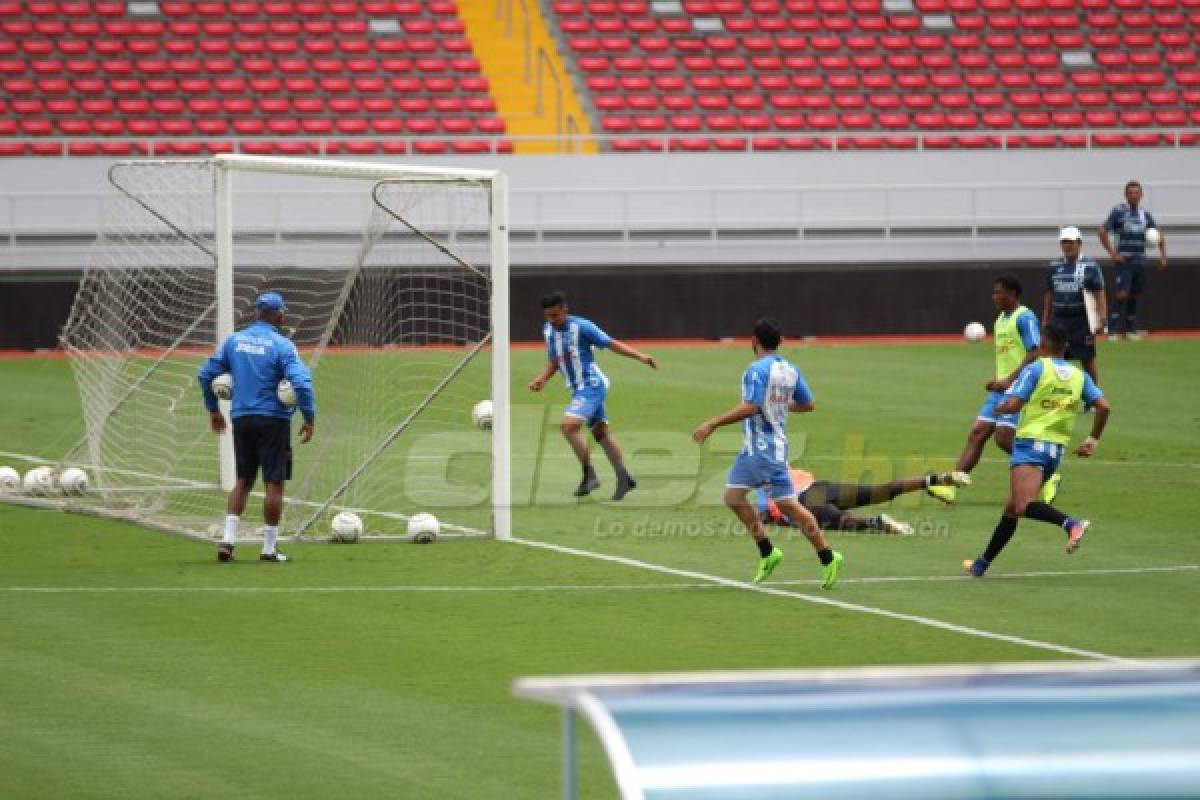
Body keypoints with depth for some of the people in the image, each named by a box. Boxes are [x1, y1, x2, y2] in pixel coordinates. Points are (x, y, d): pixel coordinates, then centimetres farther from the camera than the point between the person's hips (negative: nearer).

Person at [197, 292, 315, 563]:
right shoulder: (281, 345, -10)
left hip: (241, 419, 5)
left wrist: (213, 409, 22)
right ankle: (269, 548, 5)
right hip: (273, 419, -5)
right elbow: (301, 382, -20)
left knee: (243, 481, 15)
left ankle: (228, 539, 2)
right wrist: (309, 418, -12)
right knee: (274, 483, 3)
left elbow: (205, 375, 10)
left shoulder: (234, 341, 6)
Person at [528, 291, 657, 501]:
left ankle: (589, 475, -13)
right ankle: (624, 478, 20)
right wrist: (542, 379, 2)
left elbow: (611, 344, -13)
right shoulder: (548, 331, 5)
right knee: (601, 432, 12)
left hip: (592, 386, -8)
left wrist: (641, 357, -20)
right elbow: (554, 360, 19)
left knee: (569, 425, -20)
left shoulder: (581, 327, -16)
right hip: (578, 389, 8)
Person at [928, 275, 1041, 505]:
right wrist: (996, 381, 16)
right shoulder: (1000, 320, 18)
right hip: (1001, 389, 9)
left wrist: (1009, 381, -22)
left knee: (1003, 438, -15)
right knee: (976, 434, 0)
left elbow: (1034, 354, -19)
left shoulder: (1024, 318, -11)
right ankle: (951, 486, -5)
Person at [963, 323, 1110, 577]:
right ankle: (982, 564, 24)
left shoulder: (1036, 369, -4)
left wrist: (999, 407, 11)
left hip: (1030, 444, -7)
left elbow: (1012, 404, -12)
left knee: (1024, 506, -24)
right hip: (1057, 449, 7)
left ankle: (1071, 523, -48)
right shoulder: (1080, 376, 11)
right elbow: (1103, 406, 2)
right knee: (1012, 508, 17)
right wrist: (1093, 440, 12)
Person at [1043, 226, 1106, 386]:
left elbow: (1100, 295, -7)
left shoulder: (1090, 266, -4)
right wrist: (1045, 321, 14)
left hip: (1081, 323, -4)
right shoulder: (1054, 266, 9)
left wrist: (1101, 320, -18)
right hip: (1058, 321, 4)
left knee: (1088, 363, 3)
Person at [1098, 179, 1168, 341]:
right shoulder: (1119, 211, -4)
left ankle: (1131, 329, 18)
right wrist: (1112, 253, -12)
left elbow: (1159, 235, 21)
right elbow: (1101, 231, -8)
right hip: (1123, 260, -5)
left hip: (1140, 261, 5)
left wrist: (1163, 256, 10)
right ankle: (1112, 330, -15)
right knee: (1122, 294, -16)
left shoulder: (1145, 214, 11)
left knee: (1134, 296, 8)